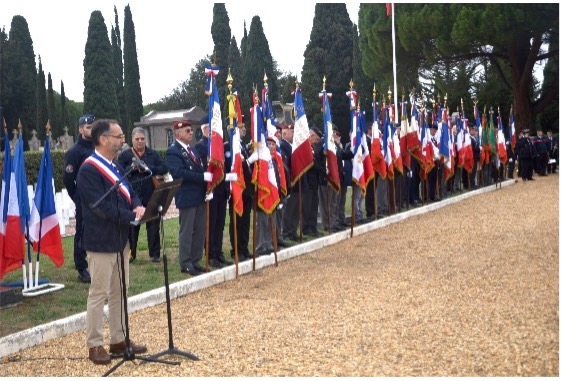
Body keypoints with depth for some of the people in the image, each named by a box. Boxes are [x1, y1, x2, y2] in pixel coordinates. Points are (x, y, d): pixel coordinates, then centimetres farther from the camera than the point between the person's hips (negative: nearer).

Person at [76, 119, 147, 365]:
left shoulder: (115, 166, 12)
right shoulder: (89, 170, -17)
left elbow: (129, 193, 13)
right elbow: (103, 208, -24)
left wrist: (138, 206, -9)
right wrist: (133, 216, -19)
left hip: (120, 238, 9)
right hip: (101, 241, -9)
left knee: (120, 292, 14)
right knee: (99, 293, 0)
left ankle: (119, 340, 25)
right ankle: (95, 345, 11)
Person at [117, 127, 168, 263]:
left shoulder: (153, 154, 10)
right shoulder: (125, 155, 5)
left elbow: (164, 169, -1)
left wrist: (148, 168, -13)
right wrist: (131, 168, -17)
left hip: (151, 195, 1)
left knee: (153, 224, 3)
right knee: (132, 225, 5)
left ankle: (154, 254, 11)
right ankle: (131, 253, 15)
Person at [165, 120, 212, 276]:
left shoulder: (192, 150, 18)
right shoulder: (173, 151, -10)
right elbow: (179, 173, -23)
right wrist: (203, 177, -25)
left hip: (200, 196, 8)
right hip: (187, 198, -8)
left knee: (200, 231, 11)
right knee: (186, 232, 0)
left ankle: (195, 261, 20)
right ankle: (186, 264, 7)